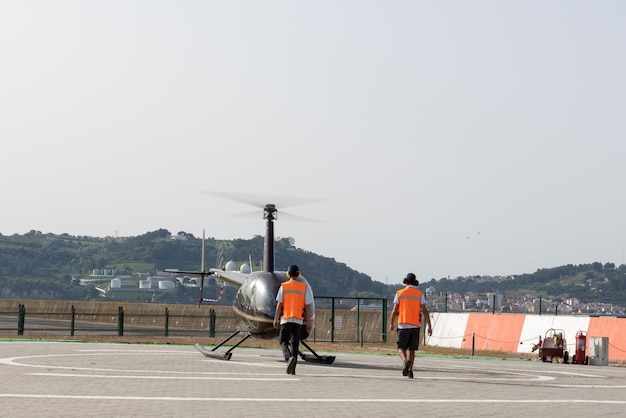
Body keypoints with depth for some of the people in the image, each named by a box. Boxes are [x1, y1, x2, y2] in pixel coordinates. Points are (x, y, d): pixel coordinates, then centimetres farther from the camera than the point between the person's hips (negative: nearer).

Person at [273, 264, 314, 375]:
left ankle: (289, 358, -27)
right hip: (299, 320, 2)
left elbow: (279, 304, -3)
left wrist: (276, 319, 3)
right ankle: (292, 369, 7)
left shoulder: (284, 286, 0)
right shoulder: (304, 287, 3)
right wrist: (309, 322, 5)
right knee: (295, 344, 10)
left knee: (284, 342, 3)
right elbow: (307, 306, 1)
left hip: (286, 319, -2)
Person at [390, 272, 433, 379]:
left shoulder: (399, 293, 2)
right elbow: (425, 311, -2)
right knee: (411, 349, 13)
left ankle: (405, 361, -25)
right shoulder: (419, 294, 3)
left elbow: (395, 311, 2)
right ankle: (410, 370, 8)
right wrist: (429, 326, 1)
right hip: (415, 326, 1)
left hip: (403, 325, -1)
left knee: (401, 348, 4)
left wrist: (392, 324, 15)